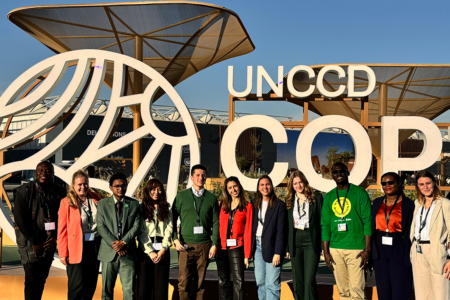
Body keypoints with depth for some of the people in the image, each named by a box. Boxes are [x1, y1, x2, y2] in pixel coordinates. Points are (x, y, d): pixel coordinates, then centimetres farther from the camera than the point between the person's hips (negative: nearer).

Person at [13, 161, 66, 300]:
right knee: (32, 280, -6)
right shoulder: (24, 191, -5)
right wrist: (34, 242, -12)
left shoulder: (59, 192, 5)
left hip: (49, 243, 4)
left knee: (42, 279, 10)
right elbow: (20, 218, -9)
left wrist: (55, 237, -5)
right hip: (31, 242, -4)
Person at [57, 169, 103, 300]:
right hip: (77, 246, -4)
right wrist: (63, 253, -8)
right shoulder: (66, 202, -4)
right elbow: (62, 230, -4)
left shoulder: (96, 199, 6)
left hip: (96, 244, 4)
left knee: (91, 283, 12)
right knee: (78, 285, -3)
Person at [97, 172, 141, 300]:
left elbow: (136, 226, 0)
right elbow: (101, 227, -2)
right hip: (109, 252, 0)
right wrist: (115, 244, -12)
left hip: (128, 252, 0)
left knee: (129, 290, -3)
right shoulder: (102, 204, 6)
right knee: (107, 289, 7)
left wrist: (123, 242, -13)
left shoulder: (134, 204, 8)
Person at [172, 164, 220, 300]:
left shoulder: (211, 198, 8)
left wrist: (214, 244, 0)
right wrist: (175, 239, -4)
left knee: (200, 282, 6)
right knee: (183, 282, -5)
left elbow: (216, 222, 8)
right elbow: (172, 219, 7)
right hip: (185, 245, -1)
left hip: (204, 245, 1)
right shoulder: (181, 196, 6)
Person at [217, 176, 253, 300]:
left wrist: (247, 255, -7)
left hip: (236, 247, -3)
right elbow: (218, 226, 9)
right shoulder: (223, 205, 10)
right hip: (221, 247, 4)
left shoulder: (247, 206, 0)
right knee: (223, 281, 10)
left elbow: (248, 231, -3)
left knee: (238, 280, -9)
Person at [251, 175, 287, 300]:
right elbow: (252, 226, 12)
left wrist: (278, 253, -13)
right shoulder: (255, 204, 10)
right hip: (258, 246, 5)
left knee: (272, 284, -6)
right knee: (260, 282, 9)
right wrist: (250, 248, 4)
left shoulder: (279, 205, -5)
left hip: (271, 247, -5)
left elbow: (281, 231, -8)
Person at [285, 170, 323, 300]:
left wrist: (324, 245, -7)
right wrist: (287, 248, 8)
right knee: (298, 281, 9)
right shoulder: (289, 201, 10)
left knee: (309, 280, -10)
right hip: (295, 242, 4)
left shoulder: (316, 197, 0)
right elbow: (287, 225, 12)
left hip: (311, 241, -4)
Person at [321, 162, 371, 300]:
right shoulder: (328, 197, 13)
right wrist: (326, 251, 5)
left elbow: (367, 221, -3)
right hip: (335, 249, 4)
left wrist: (367, 249, -10)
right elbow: (325, 225, 12)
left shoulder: (360, 193, 2)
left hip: (356, 248, -4)